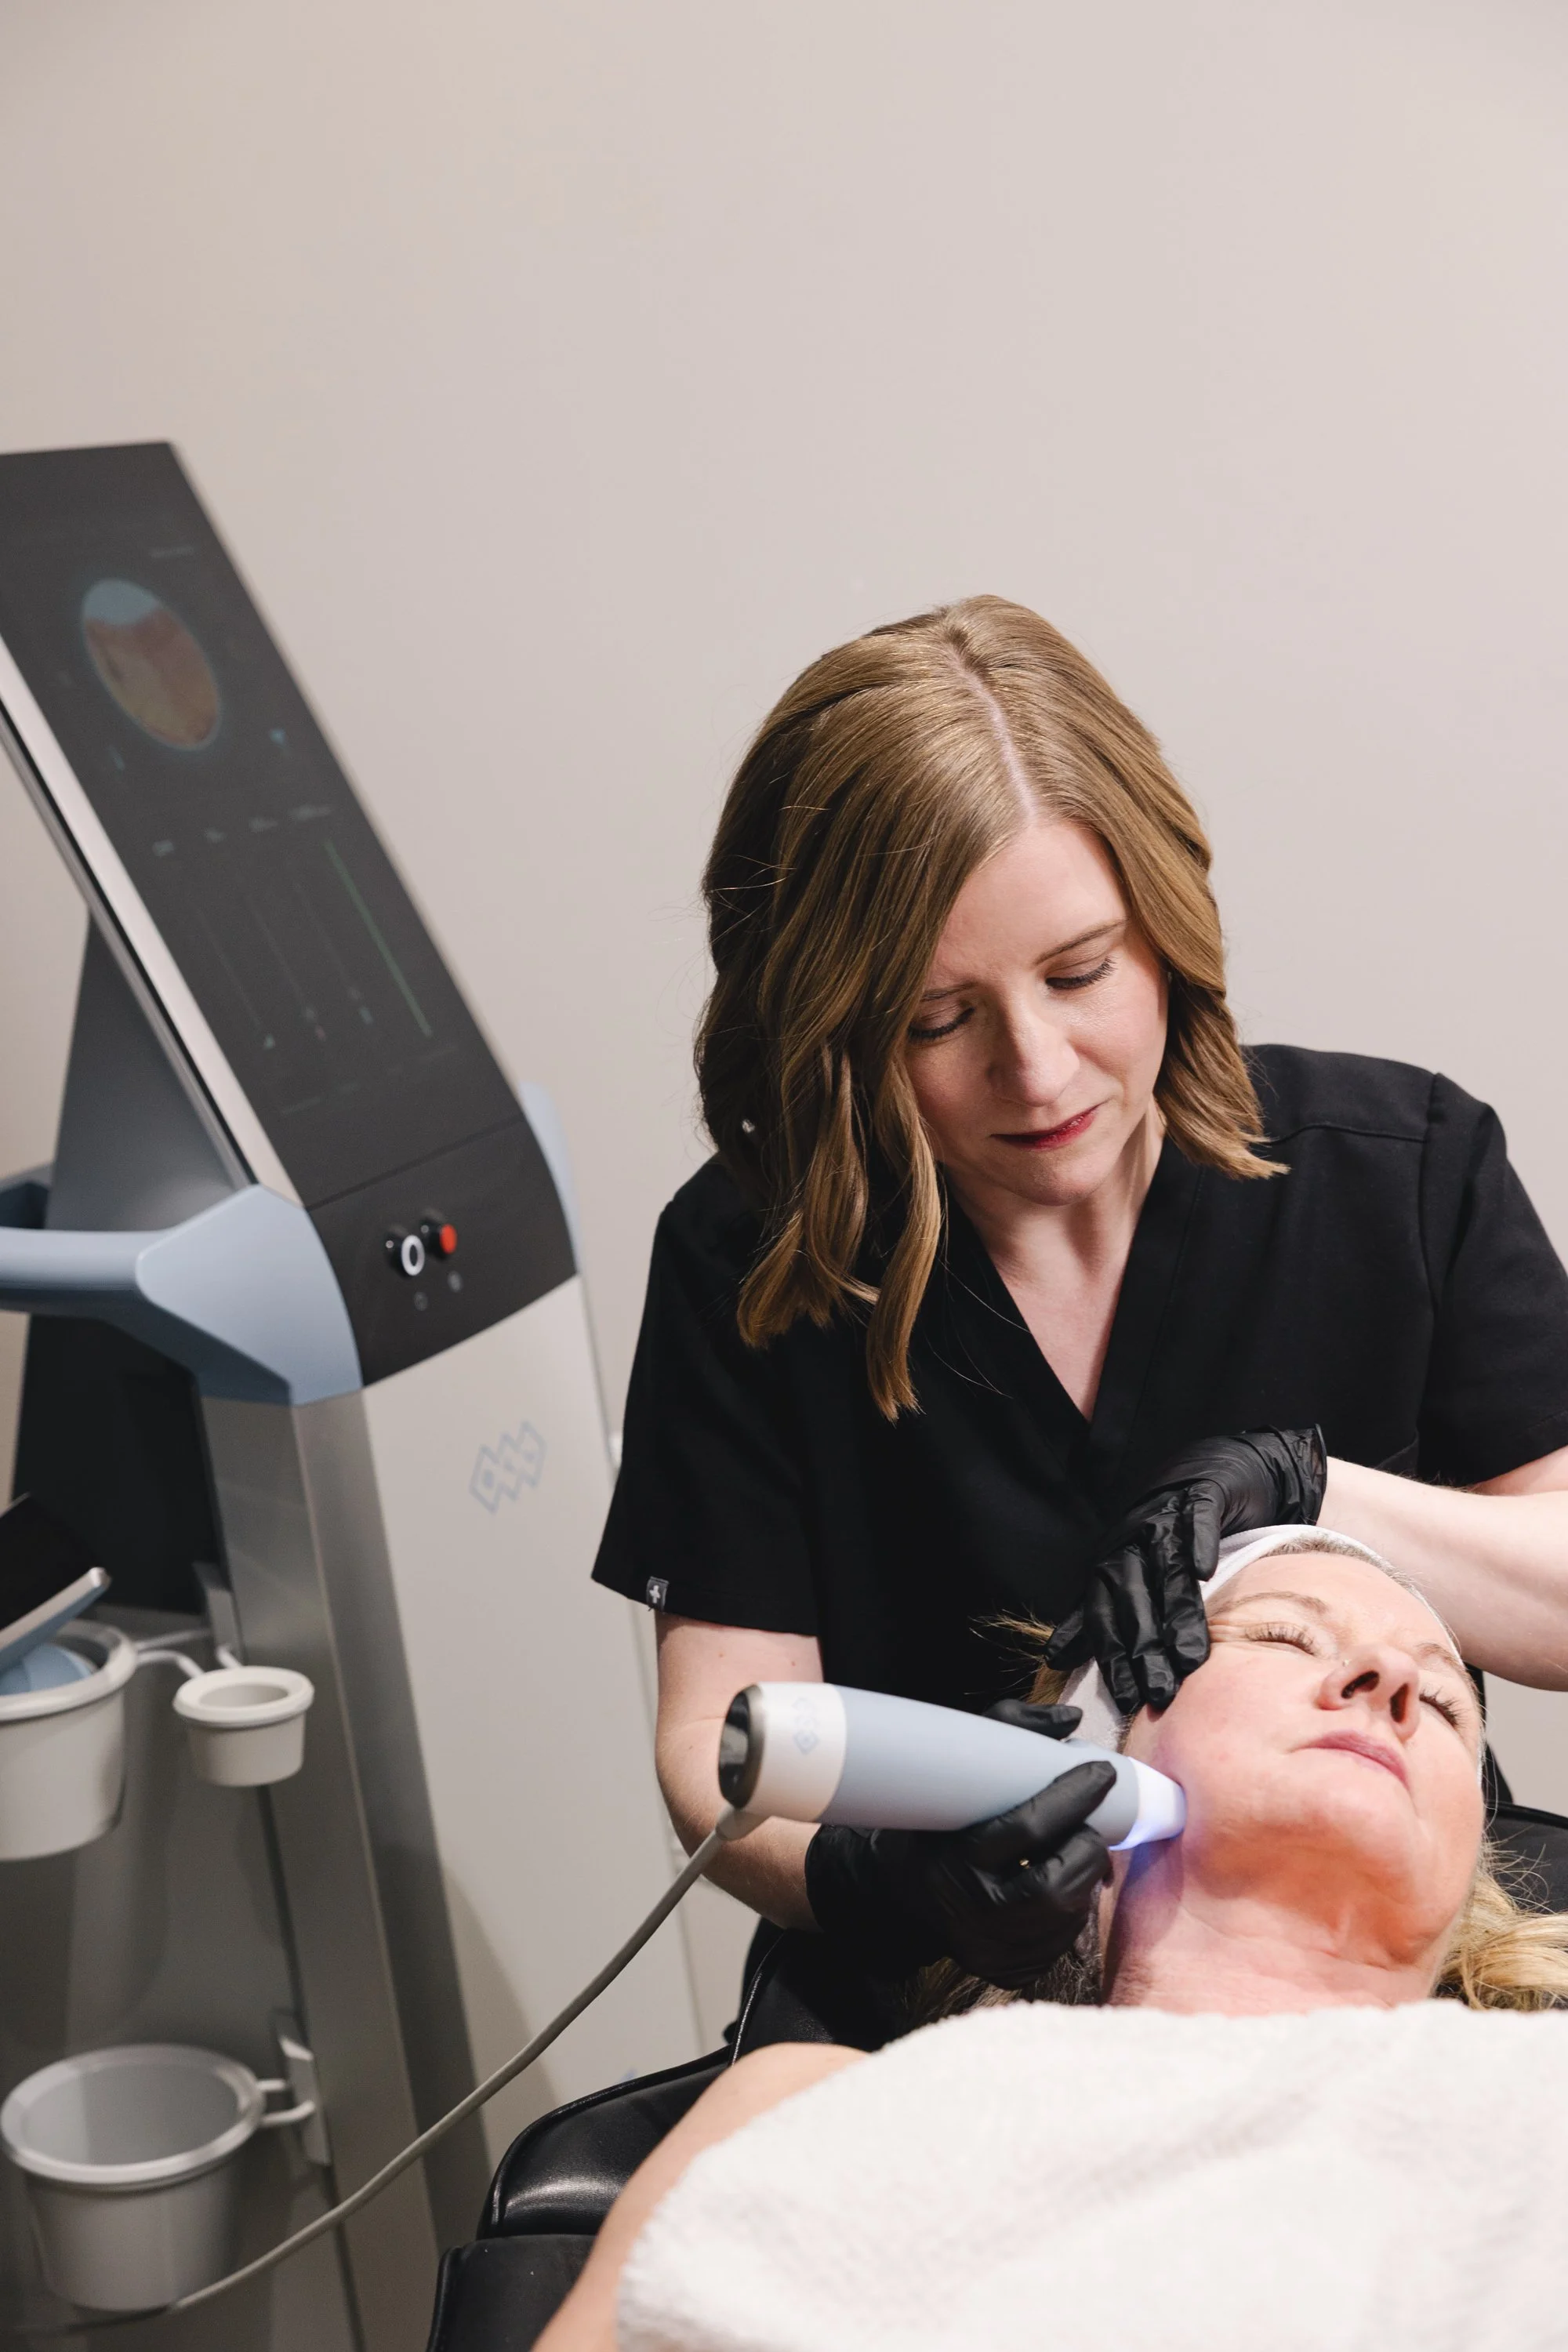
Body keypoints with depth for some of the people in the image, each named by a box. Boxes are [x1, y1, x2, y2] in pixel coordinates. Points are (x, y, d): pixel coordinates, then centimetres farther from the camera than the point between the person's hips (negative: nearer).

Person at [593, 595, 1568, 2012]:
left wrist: (1301, 1486, -19)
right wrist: (871, 1881, -29)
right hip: (956, 2036, 0)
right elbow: (722, 1735, -8)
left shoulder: (1404, 1172, -4)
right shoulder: (746, 1264, -6)